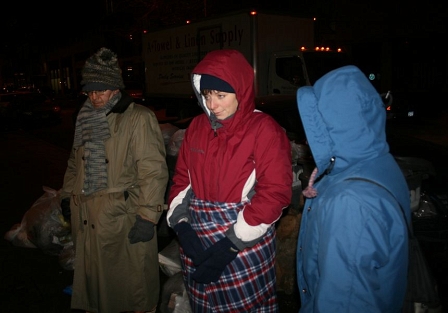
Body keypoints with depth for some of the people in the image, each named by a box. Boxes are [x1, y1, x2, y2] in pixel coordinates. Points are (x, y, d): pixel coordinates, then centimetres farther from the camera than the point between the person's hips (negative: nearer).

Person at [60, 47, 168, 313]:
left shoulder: (139, 118, -13)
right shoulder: (86, 119, 12)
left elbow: (153, 171, -18)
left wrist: (148, 216, -20)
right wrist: (68, 196, 21)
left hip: (126, 219, -7)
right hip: (88, 219, 7)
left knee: (133, 281, 6)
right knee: (94, 278, 19)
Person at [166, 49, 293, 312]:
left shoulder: (263, 129, -13)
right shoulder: (197, 126, 5)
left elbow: (276, 191, -17)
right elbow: (182, 179, 8)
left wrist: (233, 243, -17)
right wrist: (182, 224, -6)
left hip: (245, 244, -5)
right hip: (197, 241, 5)